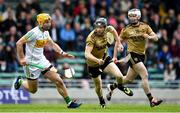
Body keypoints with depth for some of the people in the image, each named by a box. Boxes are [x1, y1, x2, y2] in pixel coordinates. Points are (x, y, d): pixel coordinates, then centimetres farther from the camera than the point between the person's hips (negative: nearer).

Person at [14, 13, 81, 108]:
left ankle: (69, 102, 4)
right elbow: (19, 43, -21)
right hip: (32, 63, -7)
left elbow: (52, 44, 18)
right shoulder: (34, 32, -22)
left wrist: (62, 53, 2)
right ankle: (20, 81, 35)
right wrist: (21, 59, -22)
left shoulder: (45, 32, 4)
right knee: (33, 90, 6)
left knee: (59, 81, -3)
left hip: (42, 61, 7)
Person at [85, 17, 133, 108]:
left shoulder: (107, 30, -14)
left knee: (119, 76, -14)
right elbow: (87, 54, -43)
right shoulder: (91, 38, -32)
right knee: (98, 86, 9)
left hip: (105, 58, 4)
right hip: (93, 64, -4)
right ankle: (101, 101, 42)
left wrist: (118, 43, 11)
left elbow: (112, 29, 13)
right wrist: (97, 60, -59)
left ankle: (120, 86, 22)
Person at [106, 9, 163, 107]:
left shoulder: (145, 27, 5)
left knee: (129, 79, 14)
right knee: (145, 75, -18)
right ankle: (151, 100, -16)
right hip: (133, 55, -5)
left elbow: (156, 38, 0)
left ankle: (111, 87, 36)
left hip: (141, 55, 5)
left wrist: (149, 37, -21)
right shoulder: (126, 30, 0)